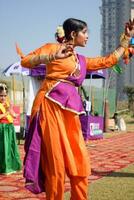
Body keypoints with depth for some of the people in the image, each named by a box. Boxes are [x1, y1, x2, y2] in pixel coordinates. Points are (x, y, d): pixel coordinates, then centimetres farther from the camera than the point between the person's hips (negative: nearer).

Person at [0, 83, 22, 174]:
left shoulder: (8, 103, 9)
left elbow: (14, 116, 6)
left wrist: (10, 108, -9)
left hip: (10, 127, 6)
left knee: (11, 146, 11)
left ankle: (12, 166, 21)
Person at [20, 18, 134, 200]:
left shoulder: (82, 60, 24)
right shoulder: (53, 47, 6)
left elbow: (109, 60, 30)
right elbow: (25, 61, -2)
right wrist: (52, 57, -14)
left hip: (70, 111, 7)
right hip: (51, 106, -6)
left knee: (80, 162, 4)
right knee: (56, 162, -5)